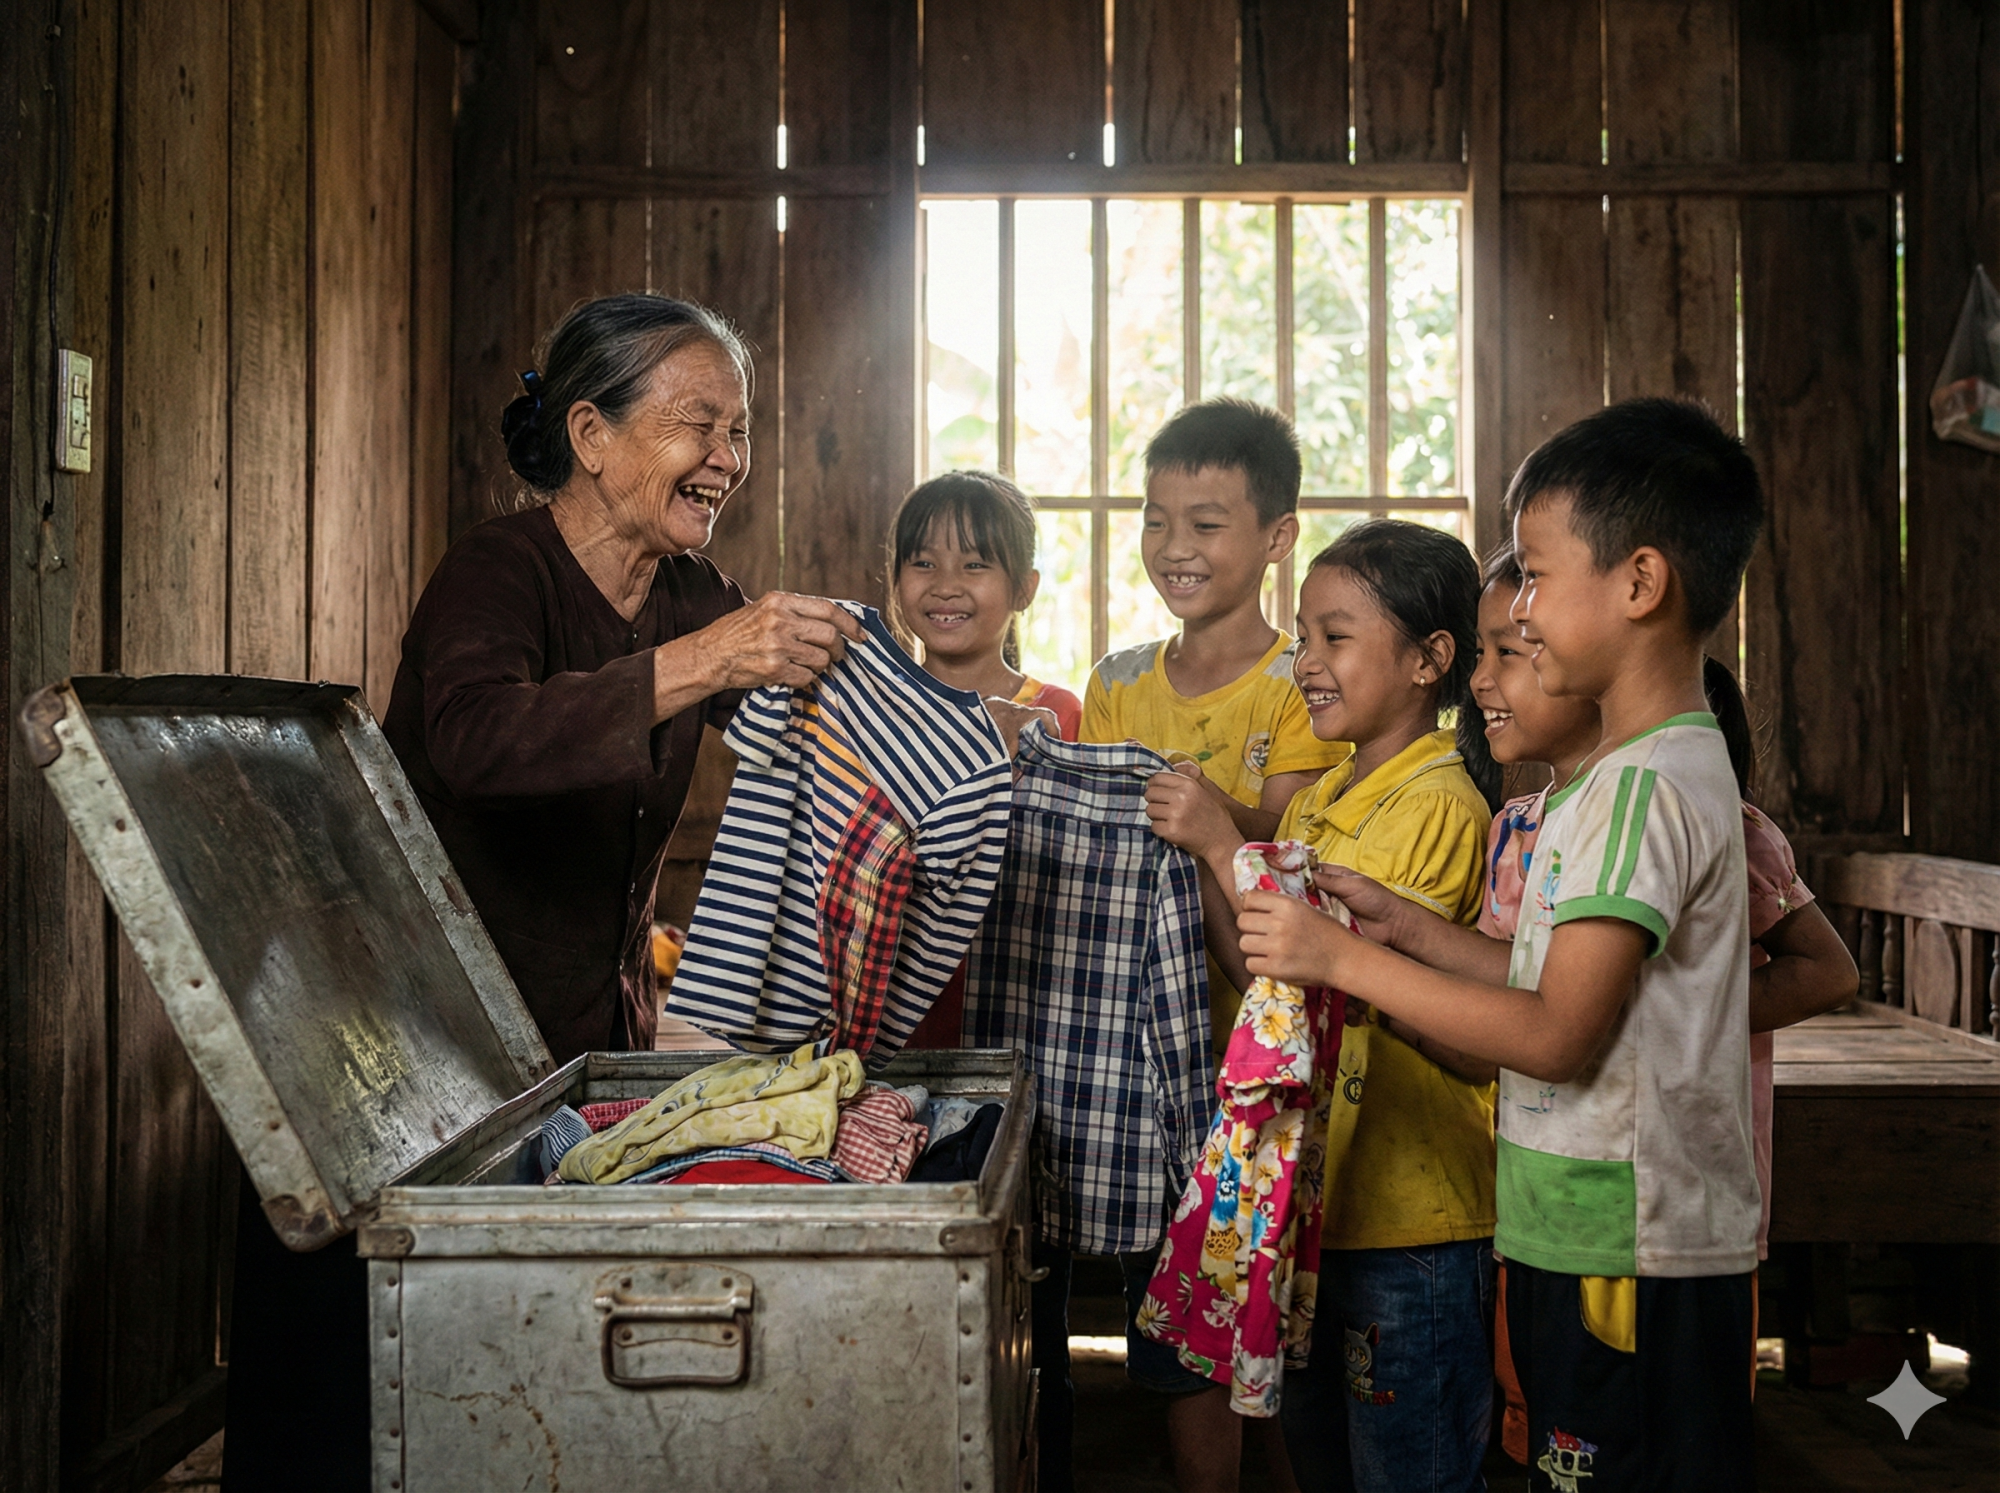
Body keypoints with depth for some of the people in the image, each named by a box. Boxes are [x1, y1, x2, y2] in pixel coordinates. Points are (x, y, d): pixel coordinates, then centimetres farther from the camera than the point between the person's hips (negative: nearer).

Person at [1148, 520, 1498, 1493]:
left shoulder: (1438, 806, -16)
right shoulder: (1318, 800, 10)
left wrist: (1224, 846, -20)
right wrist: (1193, 863, -3)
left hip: (1410, 1221, -8)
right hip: (1317, 1200, 8)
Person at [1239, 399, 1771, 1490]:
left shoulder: (1645, 786, -20)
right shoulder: (1666, 767, 12)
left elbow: (1559, 1035, -23)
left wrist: (1344, 961, -18)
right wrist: (1403, 928, 8)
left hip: (1629, 1260, -10)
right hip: (1593, 1236, 10)